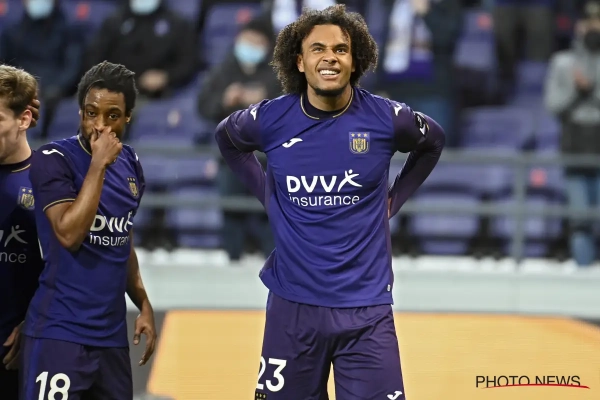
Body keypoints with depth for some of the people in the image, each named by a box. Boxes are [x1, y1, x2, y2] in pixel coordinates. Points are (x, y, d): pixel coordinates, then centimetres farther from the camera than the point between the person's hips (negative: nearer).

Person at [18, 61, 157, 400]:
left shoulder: (130, 165, 12)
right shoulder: (53, 160, -9)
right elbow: (69, 234, -22)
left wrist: (144, 304, 16)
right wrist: (99, 163, -19)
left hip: (112, 334, 7)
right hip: (59, 333, -7)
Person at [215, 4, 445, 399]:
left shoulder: (386, 118, -7)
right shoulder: (270, 119, -6)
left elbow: (433, 142, 16)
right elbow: (227, 140, 18)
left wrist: (394, 200, 8)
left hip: (366, 308, -1)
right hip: (293, 305, 1)